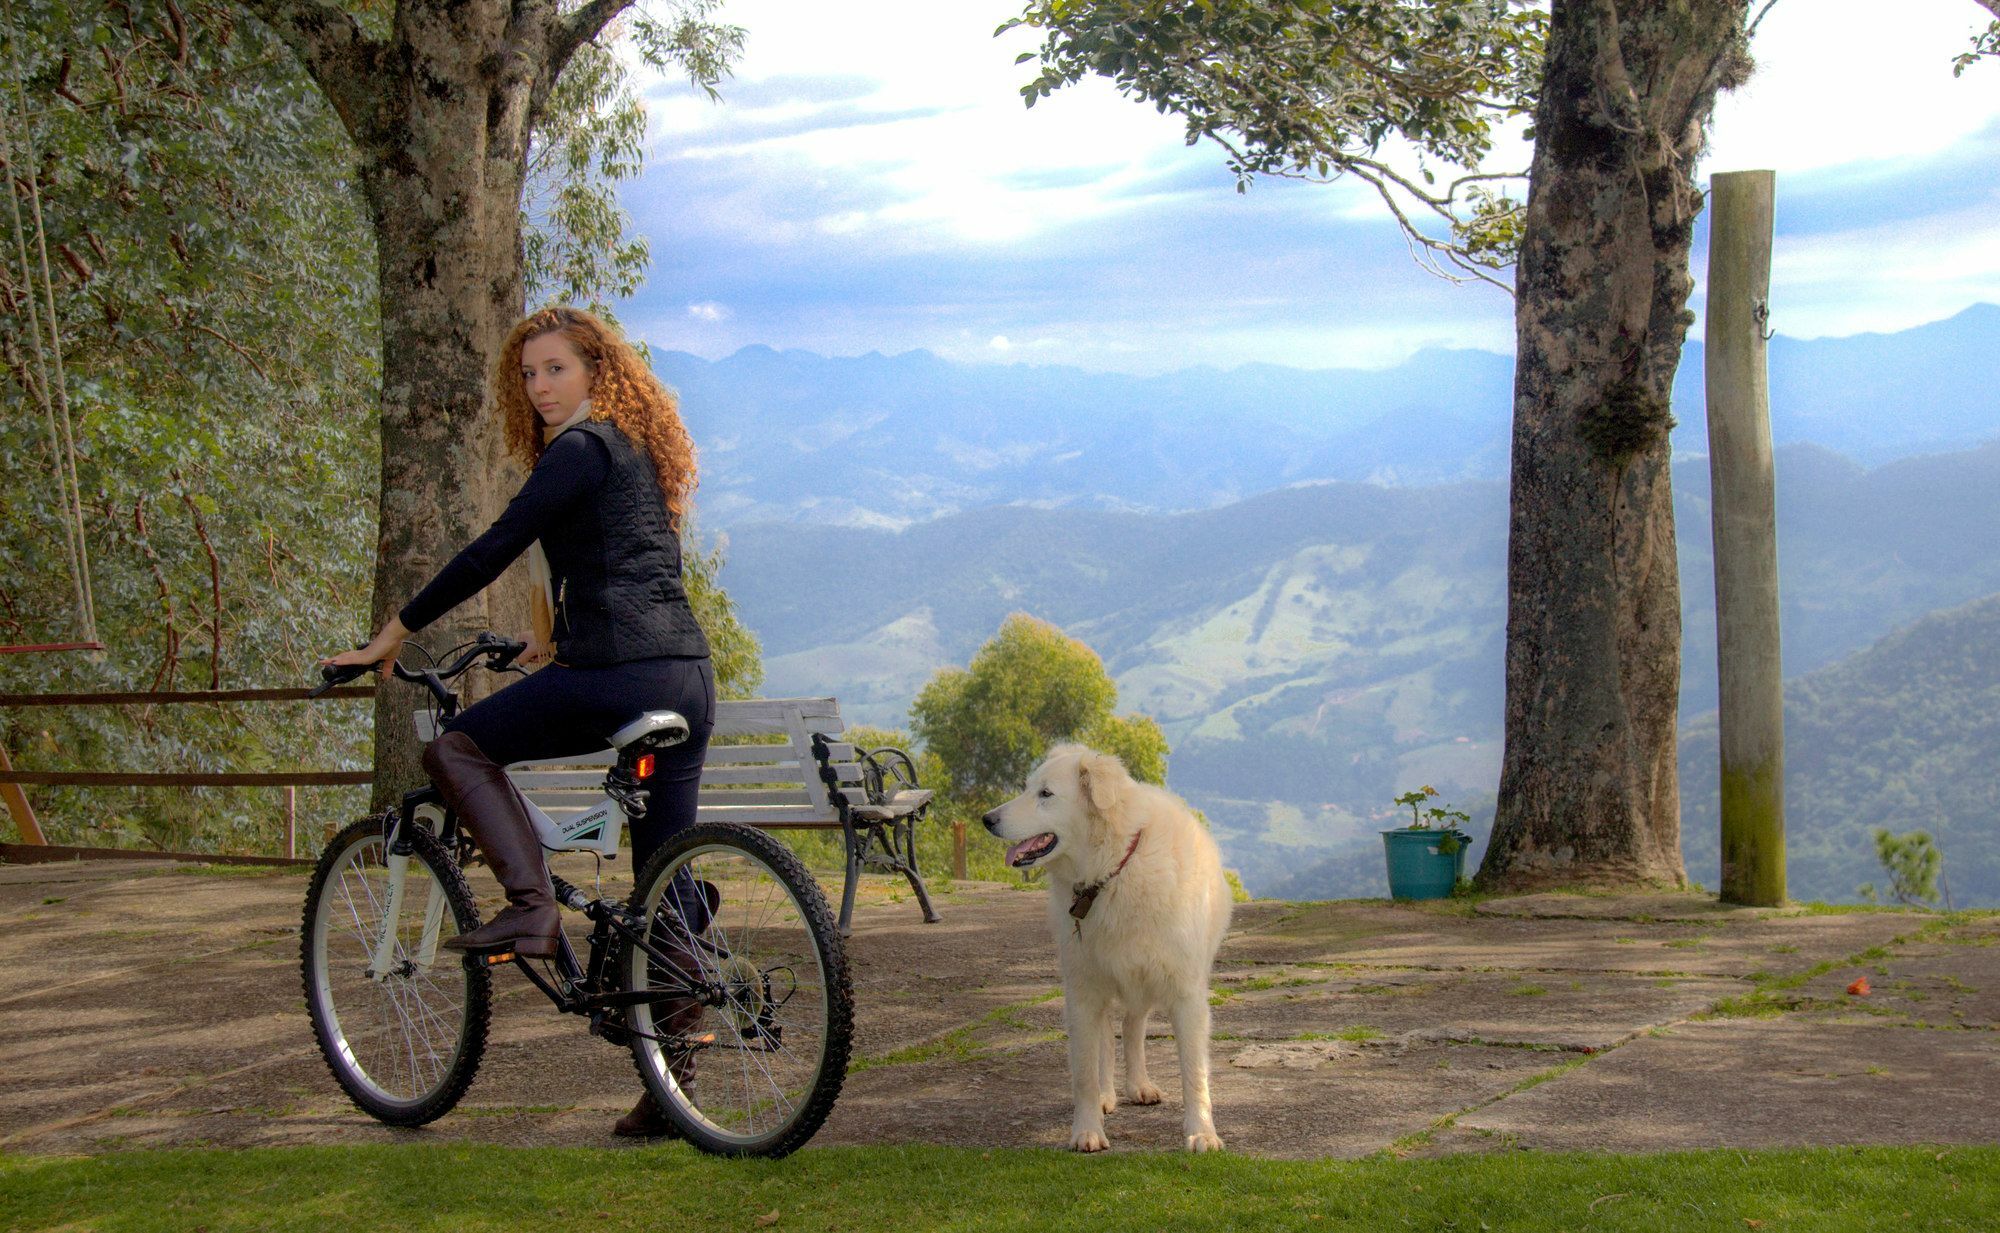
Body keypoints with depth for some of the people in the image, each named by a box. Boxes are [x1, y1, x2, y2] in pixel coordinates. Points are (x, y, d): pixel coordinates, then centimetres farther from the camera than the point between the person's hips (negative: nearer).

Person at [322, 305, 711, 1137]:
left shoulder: (580, 450, -5)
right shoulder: (636, 451, 23)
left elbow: (494, 551, -10)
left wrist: (393, 635, -4)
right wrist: (553, 639, 49)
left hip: (619, 676, -9)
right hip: (689, 678, 9)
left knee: (456, 749, 7)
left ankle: (531, 906, -9)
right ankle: (669, 1088, 11)